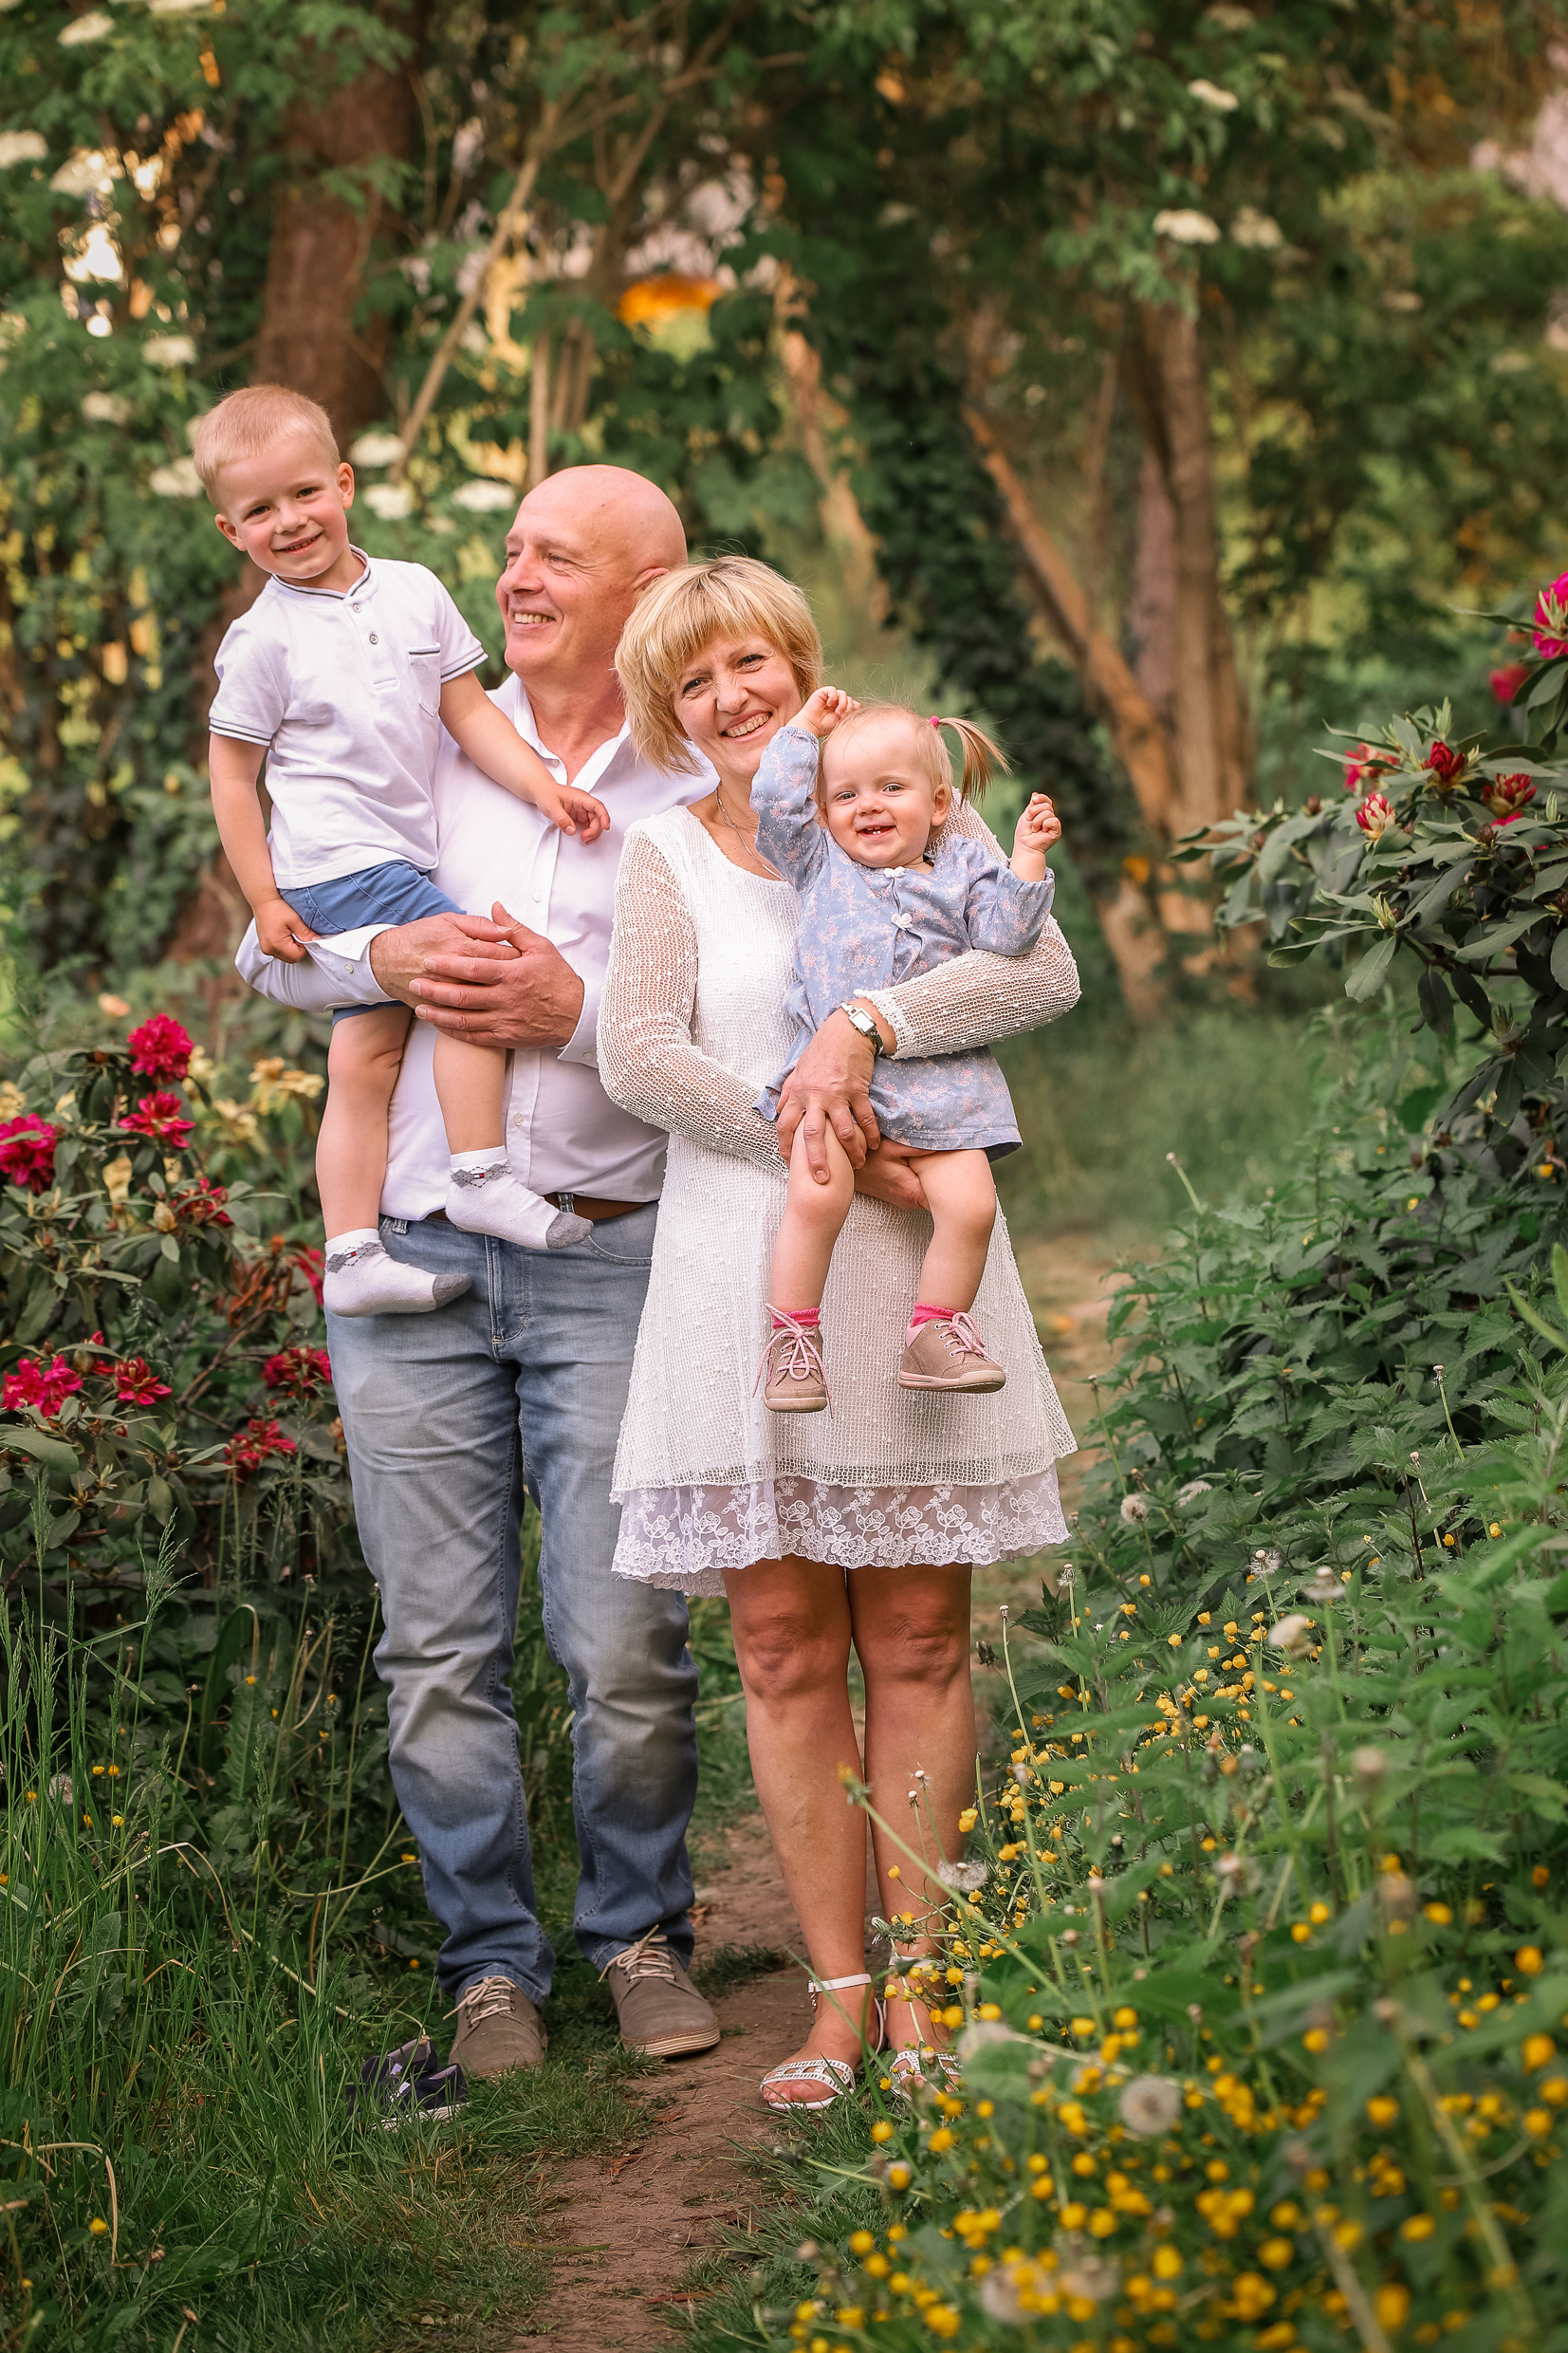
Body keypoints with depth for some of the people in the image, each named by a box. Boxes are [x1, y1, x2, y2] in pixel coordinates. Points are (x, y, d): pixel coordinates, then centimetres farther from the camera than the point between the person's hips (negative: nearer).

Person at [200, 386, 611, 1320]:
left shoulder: (413, 592, 7)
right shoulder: (264, 638, -7)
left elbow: (469, 712, 11)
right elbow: (232, 774, -3)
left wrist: (544, 786, -1)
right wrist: (265, 901, -7)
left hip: (400, 856, 6)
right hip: (336, 865, -6)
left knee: (367, 1057, 5)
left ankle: (353, 1256, 5)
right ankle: (482, 1175, -10)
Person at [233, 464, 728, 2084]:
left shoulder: (705, 794, 4)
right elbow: (269, 952, 14)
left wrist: (578, 1009, -14)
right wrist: (387, 958, -6)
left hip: (609, 1264, -2)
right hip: (412, 1260, 2)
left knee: (624, 1647, -3)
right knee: (439, 1649, 3)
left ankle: (639, 1934, 18)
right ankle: (489, 1963, 15)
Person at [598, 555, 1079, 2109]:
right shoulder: (667, 856, 8)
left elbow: (1045, 969, -7)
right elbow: (637, 1057, -6)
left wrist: (868, 1023, -20)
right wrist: (828, 1147, -14)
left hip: (908, 1265, 0)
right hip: (740, 1266, 0)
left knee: (917, 1636, 1)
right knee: (785, 1645, 0)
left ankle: (919, 1981, 9)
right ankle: (838, 1992, 7)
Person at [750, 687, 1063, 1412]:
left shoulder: (962, 870, 14)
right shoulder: (819, 863, 16)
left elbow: (1004, 936, 4)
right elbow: (775, 800, 7)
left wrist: (1026, 859, -4)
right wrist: (805, 728, 15)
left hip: (937, 1080, 1)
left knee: (970, 1204, -14)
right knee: (816, 1195, -23)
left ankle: (934, 1334, 4)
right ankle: (792, 1338, -9)